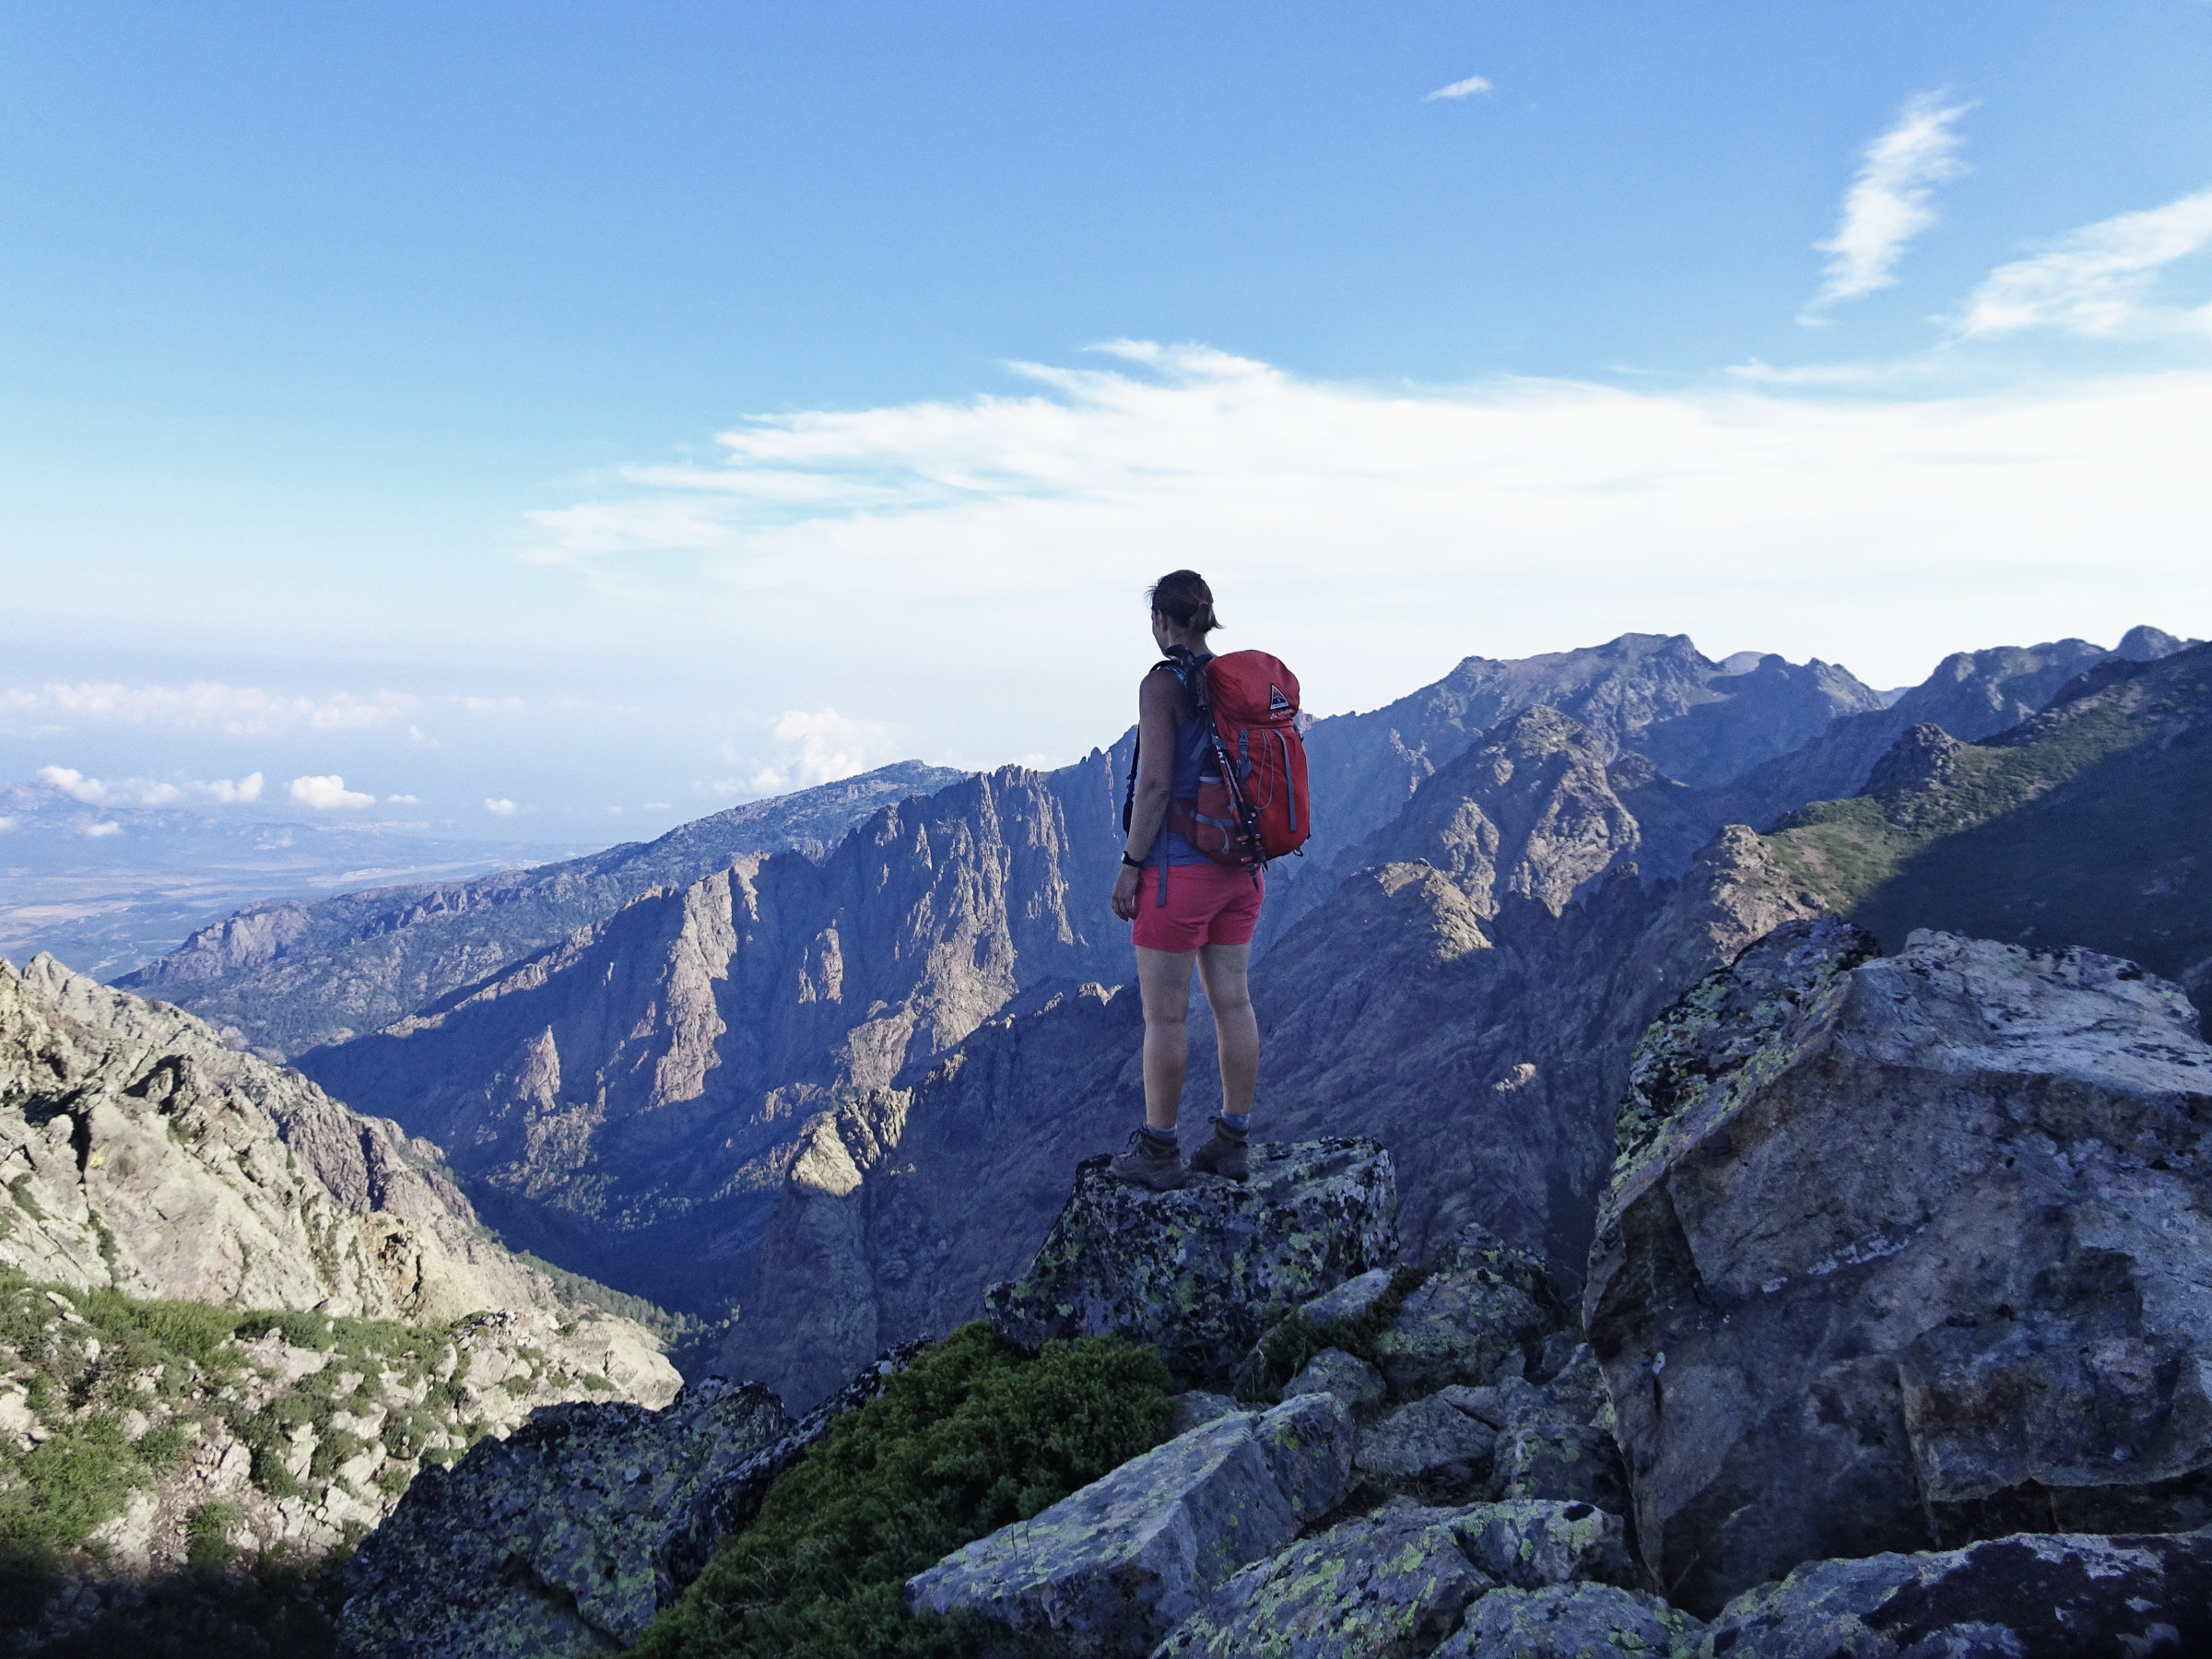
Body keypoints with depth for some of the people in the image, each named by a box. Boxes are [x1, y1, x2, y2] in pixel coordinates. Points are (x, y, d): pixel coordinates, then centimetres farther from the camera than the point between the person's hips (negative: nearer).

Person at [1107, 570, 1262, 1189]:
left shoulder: (1163, 684, -13)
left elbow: (1154, 784, -18)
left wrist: (1130, 864, -10)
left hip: (1178, 870, -7)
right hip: (1240, 868, 7)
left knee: (1164, 1014, 2)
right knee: (1233, 1002, 11)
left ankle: (1158, 1153, 11)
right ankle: (1233, 1142, 20)